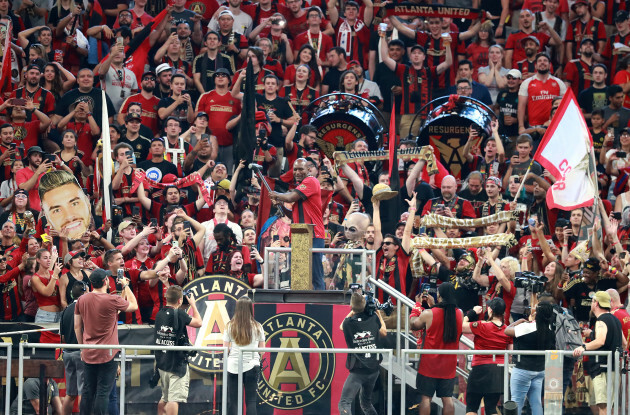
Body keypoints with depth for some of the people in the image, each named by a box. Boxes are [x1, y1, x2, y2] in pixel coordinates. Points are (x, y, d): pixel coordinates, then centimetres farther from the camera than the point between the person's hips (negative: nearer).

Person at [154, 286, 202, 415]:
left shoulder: (159, 314, 5)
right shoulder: (179, 314, -16)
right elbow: (198, 323, -5)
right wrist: (193, 304, 6)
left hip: (162, 362, 8)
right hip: (177, 363, -8)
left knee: (164, 398, 19)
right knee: (175, 398, -10)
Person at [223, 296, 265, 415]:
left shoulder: (230, 326, -1)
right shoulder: (257, 327, 1)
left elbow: (225, 349, -1)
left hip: (233, 366, 0)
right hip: (251, 366, 0)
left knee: (233, 401, 4)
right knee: (251, 401, 1)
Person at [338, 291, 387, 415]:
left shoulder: (348, 322, -9)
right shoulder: (373, 318, -2)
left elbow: (341, 327, 17)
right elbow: (384, 333, 18)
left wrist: (353, 311, 21)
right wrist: (378, 314, 23)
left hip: (358, 371, -5)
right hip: (373, 370, 5)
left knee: (344, 404, -10)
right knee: (366, 402, 23)